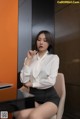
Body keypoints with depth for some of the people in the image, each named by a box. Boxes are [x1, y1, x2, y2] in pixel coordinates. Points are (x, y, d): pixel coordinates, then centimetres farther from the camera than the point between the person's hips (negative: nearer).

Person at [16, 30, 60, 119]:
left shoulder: (54, 58, 0)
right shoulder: (30, 58, 8)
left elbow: (51, 81, -13)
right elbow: (24, 80, -5)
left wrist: (32, 84, -3)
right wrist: (28, 60, -7)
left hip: (49, 97, -2)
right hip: (33, 96, 2)